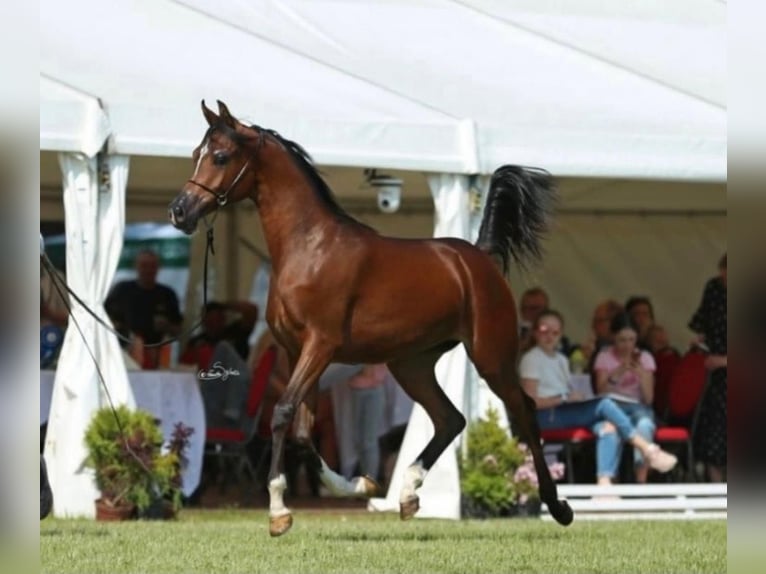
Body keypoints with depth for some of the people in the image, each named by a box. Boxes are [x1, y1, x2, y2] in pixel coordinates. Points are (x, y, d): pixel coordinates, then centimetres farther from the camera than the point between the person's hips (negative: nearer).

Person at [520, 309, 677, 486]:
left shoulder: (561, 359, 25)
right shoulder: (531, 359, 2)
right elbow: (531, 401, -8)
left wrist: (577, 396, -3)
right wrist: (565, 398, -14)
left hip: (565, 412, 7)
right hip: (546, 417, -7)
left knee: (607, 427, -25)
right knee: (604, 404, -27)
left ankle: (604, 481, -40)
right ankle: (648, 450, -28)